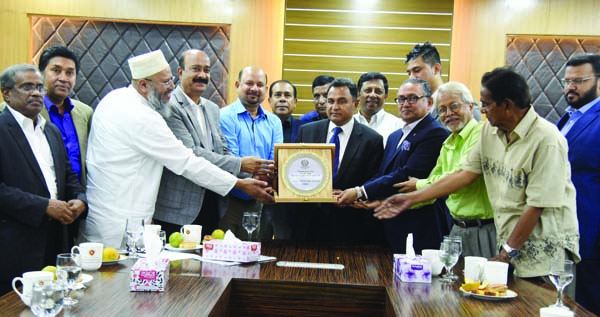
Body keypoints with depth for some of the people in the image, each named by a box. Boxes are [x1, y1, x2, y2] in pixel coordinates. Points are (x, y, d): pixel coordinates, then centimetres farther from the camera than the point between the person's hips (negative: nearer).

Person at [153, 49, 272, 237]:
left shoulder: (213, 109, 16)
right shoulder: (170, 106, -10)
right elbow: (190, 154, -18)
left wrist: (252, 174, -4)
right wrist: (240, 165, -20)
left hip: (211, 206, 7)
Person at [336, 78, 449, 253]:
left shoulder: (435, 133, -10)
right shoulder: (394, 137, 19)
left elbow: (408, 175, -18)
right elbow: (381, 174, 16)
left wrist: (361, 192, -16)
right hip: (392, 227, 8)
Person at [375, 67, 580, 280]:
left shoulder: (546, 140, -17)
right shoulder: (490, 131, 5)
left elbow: (537, 205, -18)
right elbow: (466, 174, 5)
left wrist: (507, 253, -16)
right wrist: (411, 198, 3)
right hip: (510, 244, 6)